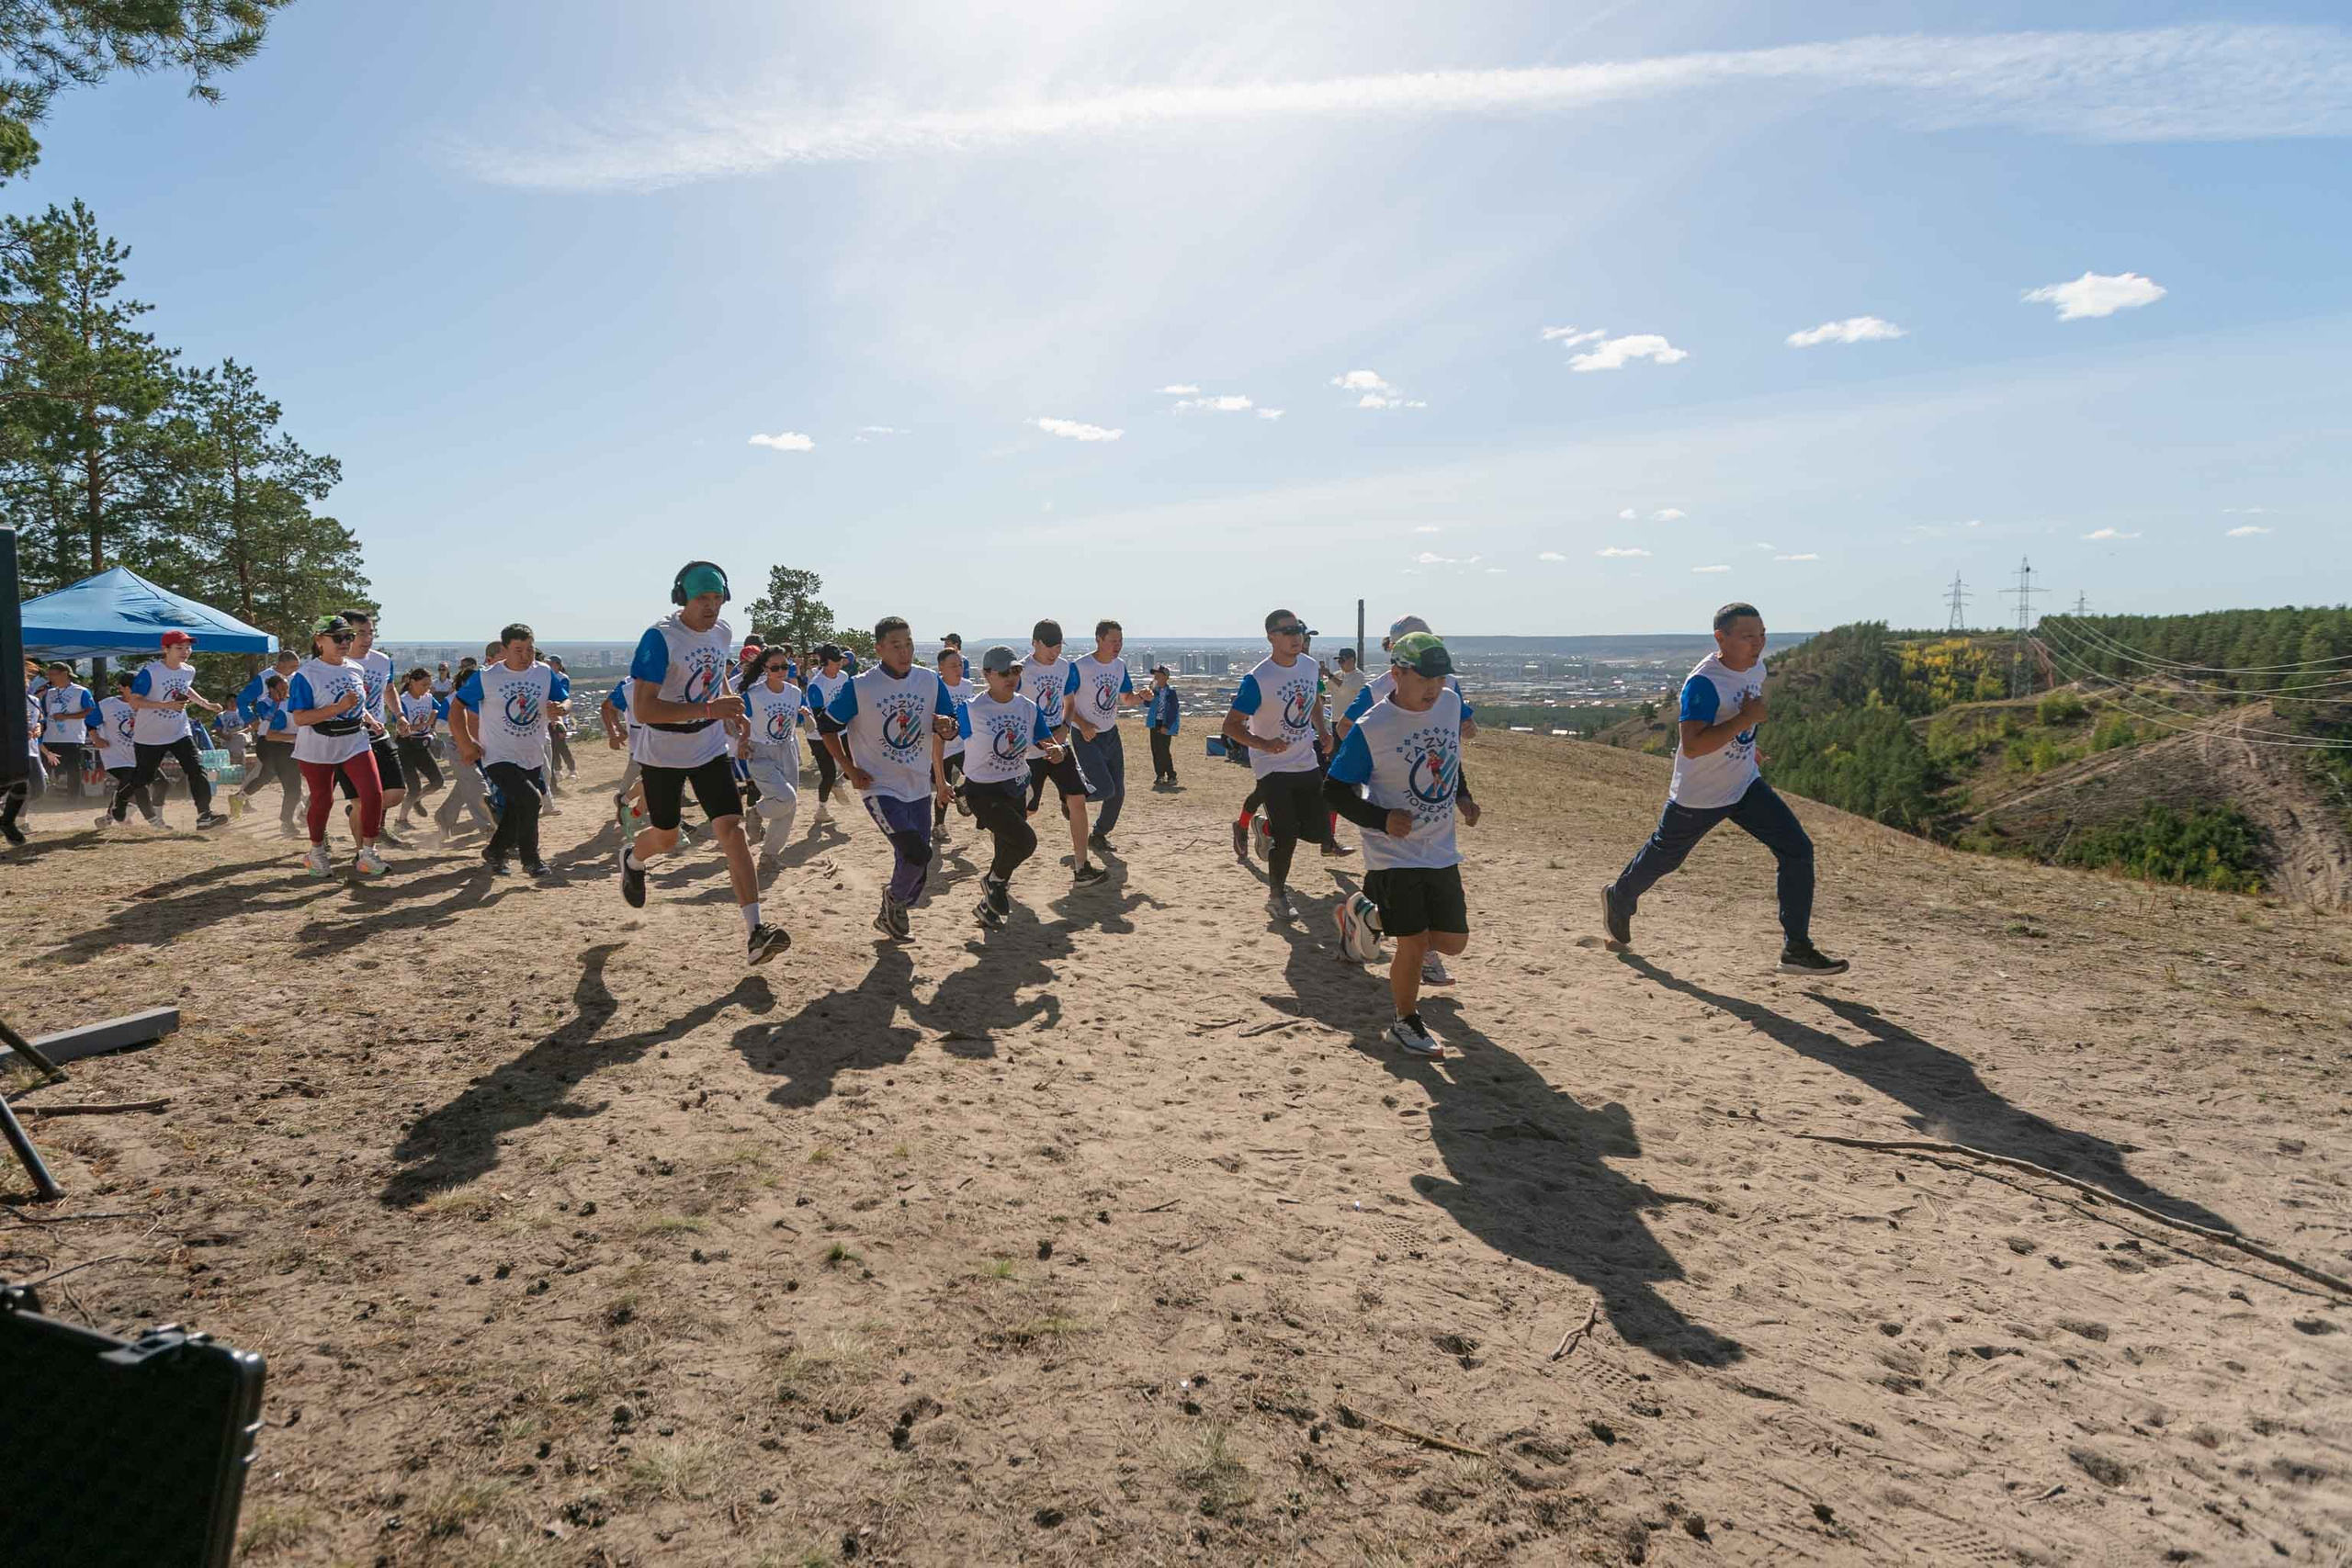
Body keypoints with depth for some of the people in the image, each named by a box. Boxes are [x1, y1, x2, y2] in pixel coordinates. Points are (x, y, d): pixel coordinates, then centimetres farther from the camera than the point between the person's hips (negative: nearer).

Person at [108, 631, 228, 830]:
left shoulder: (189, 671, 1)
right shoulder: (150, 671, -18)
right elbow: (134, 701, -19)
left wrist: (205, 703, 13)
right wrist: (167, 705, -27)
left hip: (179, 733, 4)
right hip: (150, 736, -4)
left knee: (197, 771, -12)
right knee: (143, 777, 11)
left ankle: (205, 814, -14)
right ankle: (120, 798, 42)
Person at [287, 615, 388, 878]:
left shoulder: (356, 670, 4)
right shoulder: (306, 675, -15)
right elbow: (300, 718, -21)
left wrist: (368, 718, 3)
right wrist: (338, 708, -30)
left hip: (356, 743, 4)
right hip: (318, 749, -4)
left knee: (373, 794, -11)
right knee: (323, 800, 10)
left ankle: (368, 854, -1)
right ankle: (316, 852, 33)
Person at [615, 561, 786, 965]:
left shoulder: (723, 632, -1)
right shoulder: (660, 637, -21)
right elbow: (643, 710, -28)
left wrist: (728, 711, 3)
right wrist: (710, 708, -36)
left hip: (710, 748, 4)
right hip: (663, 753, -4)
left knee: (732, 830, -11)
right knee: (666, 839, 12)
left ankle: (755, 931, -16)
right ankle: (631, 857, 51)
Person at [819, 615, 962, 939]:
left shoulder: (930, 681, -2)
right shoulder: (859, 686, -13)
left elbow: (949, 723, 8)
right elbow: (826, 726, -2)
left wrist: (946, 726, -17)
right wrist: (849, 769, -7)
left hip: (919, 788, 5)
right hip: (880, 788, -5)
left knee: (918, 868, 10)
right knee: (916, 853, -19)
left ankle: (891, 916, 35)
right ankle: (894, 900, 11)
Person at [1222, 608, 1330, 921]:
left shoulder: (1310, 666, 2)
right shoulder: (1257, 679, -19)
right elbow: (1231, 724, -16)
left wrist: (1322, 731, 5)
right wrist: (1262, 744, -31)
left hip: (1307, 764, 6)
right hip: (1273, 767, -6)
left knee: (1317, 832, 5)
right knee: (1286, 837, -7)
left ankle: (1270, 830, 34)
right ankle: (1277, 896, 14)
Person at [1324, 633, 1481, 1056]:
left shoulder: (1451, 702, -2)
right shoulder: (1370, 730, -18)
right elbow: (1334, 791, -11)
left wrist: (1463, 798, 9)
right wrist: (1381, 819, -23)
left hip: (1441, 851, 6)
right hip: (1393, 854, -6)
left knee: (1452, 941, 11)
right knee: (1414, 943, -6)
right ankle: (1407, 1024, 20)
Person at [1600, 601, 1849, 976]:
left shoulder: (1756, 665, -2)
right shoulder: (1703, 682, -28)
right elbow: (1691, 747, -36)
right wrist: (1744, 720, -34)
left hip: (1746, 785, 7)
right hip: (1698, 796, -6)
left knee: (1798, 850, -6)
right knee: (1662, 857, 14)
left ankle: (1796, 949, 0)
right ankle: (1619, 899, 45)